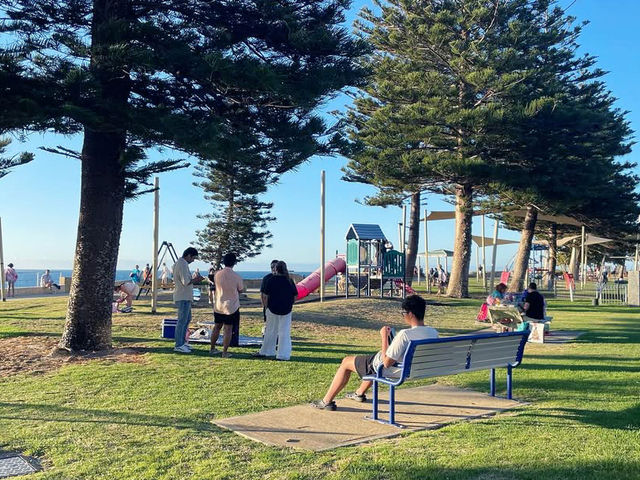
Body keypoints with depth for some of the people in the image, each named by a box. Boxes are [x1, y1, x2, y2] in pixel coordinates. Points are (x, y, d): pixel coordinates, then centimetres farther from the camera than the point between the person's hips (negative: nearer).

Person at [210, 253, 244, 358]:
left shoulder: (217, 275, -4)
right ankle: (225, 352, 5)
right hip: (231, 306, -4)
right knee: (228, 329, 2)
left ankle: (212, 349, 27)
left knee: (217, 327, 17)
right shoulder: (236, 277, -15)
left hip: (218, 306, 4)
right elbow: (241, 290, 0)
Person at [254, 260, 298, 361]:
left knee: (270, 331, 13)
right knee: (285, 332, 5)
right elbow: (295, 296, 1)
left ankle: (265, 351, 24)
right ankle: (283, 354, 4)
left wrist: (266, 306, 6)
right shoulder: (289, 281, -2)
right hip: (286, 310, 1)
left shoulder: (271, 280, -8)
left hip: (273, 309, -1)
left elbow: (265, 296, -7)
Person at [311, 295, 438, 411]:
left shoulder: (405, 334, -34)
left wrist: (384, 337, -20)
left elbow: (386, 362, -27)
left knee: (346, 362, 12)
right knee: (374, 359, 37)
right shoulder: (433, 333, -12)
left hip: (390, 370, -7)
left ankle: (327, 401, 19)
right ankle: (360, 393, 48)